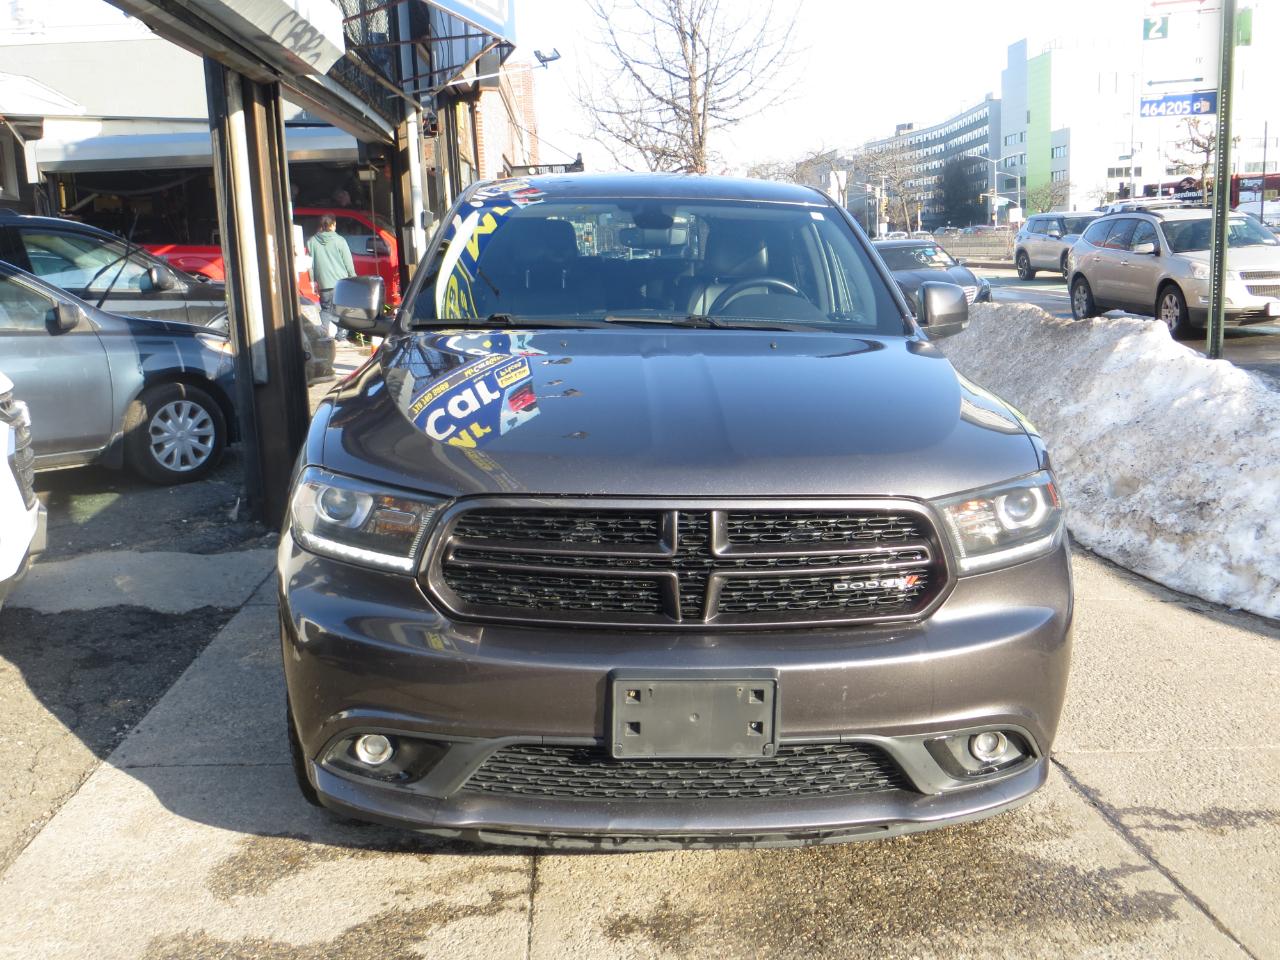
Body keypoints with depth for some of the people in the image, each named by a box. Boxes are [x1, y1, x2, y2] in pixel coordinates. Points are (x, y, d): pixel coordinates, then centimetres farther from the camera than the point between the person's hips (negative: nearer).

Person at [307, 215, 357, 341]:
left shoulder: (312, 241, 2)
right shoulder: (339, 240, -5)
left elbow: (310, 264, 5)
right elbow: (348, 262, -3)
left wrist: (313, 281, 12)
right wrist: (353, 278, 7)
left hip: (324, 284, 2)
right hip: (341, 282, -2)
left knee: (326, 311, 8)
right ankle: (342, 335, 6)